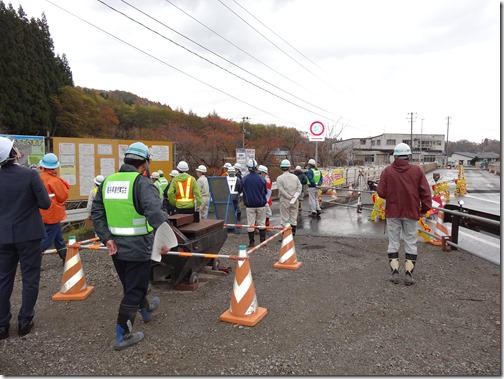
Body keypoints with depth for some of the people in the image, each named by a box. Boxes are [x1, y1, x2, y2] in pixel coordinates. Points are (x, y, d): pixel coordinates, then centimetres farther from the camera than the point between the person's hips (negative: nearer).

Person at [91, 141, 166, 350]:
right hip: (138, 247, -7)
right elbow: (154, 211, -33)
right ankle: (122, 336, 16)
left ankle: (146, 309, 51)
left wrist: (106, 238, 4)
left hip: (116, 246, 8)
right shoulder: (142, 183, -16)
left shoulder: (107, 181, 6)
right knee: (134, 289, 7)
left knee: (130, 284, 26)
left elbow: (96, 212, 6)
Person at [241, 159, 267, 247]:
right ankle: (262, 241, 13)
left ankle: (251, 242, 9)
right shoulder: (261, 179, -8)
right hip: (261, 204, 0)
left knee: (250, 224, 6)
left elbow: (243, 192, 6)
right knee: (261, 223, 11)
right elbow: (265, 192, 4)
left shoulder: (244, 179, -6)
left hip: (249, 205, 0)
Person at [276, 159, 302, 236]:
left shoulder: (279, 178, -7)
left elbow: (281, 190, -14)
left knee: (285, 218, 4)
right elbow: (300, 187, 1)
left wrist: (289, 197, -11)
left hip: (285, 201, -3)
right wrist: (295, 196, -5)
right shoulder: (295, 177, 4)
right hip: (294, 201, 4)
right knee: (294, 217, 13)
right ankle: (293, 233, 18)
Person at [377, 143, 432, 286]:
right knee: (410, 243, 8)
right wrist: (425, 208, 8)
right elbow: (425, 192, -3)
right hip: (411, 212, 0)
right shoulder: (417, 170, -3)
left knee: (393, 242, 9)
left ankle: (394, 272, 8)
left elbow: (381, 192, -7)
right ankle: (408, 274, 9)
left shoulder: (387, 171, -6)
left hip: (393, 212, 0)